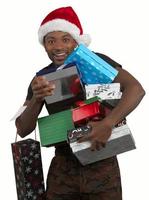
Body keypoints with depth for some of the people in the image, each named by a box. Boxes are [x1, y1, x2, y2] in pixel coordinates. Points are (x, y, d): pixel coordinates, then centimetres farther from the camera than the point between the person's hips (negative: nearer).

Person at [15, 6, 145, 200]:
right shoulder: (42, 79, 1)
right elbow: (23, 130, -2)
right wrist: (36, 99, -22)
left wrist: (108, 123, -33)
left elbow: (136, 89, -19)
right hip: (63, 167, 3)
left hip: (102, 165, -2)